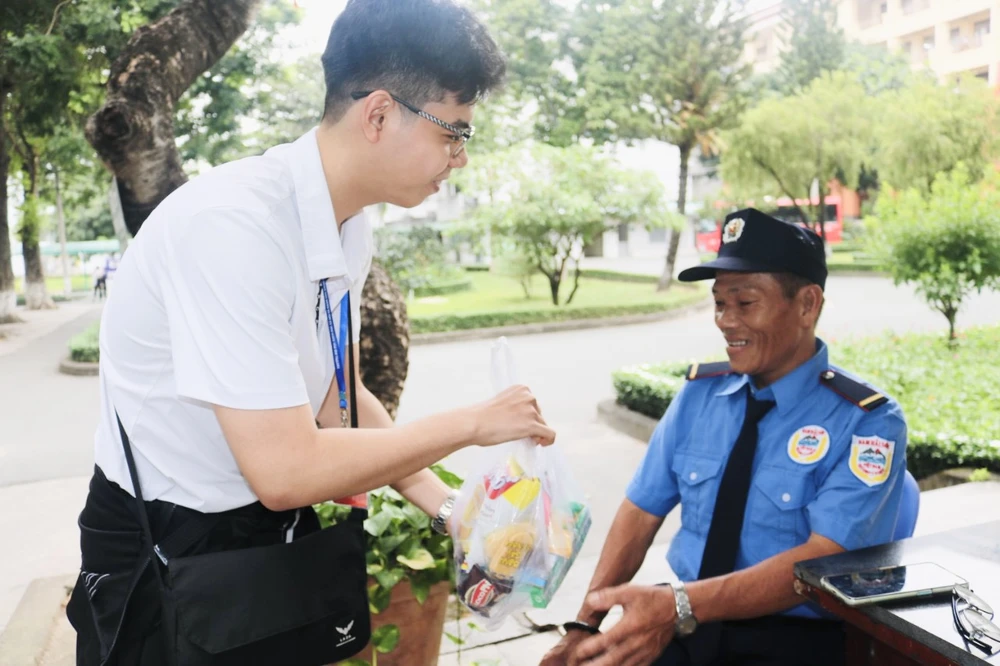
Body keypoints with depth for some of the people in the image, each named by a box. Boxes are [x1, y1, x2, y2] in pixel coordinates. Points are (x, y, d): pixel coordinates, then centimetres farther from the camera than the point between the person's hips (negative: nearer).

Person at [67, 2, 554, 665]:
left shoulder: (351, 229, -5)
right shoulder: (233, 223, -29)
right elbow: (286, 470, -30)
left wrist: (446, 507, -3)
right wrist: (473, 423, -21)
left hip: (278, 530, 7)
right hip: (171, 557, -6)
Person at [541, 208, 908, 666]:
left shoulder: (867, 422, -9)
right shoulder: (698, 392, 3)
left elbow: (821, 561, -20)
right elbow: (641, 509, 2)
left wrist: (679, 605, -31)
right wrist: (586, 624, -10)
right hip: (684, 620, 4)